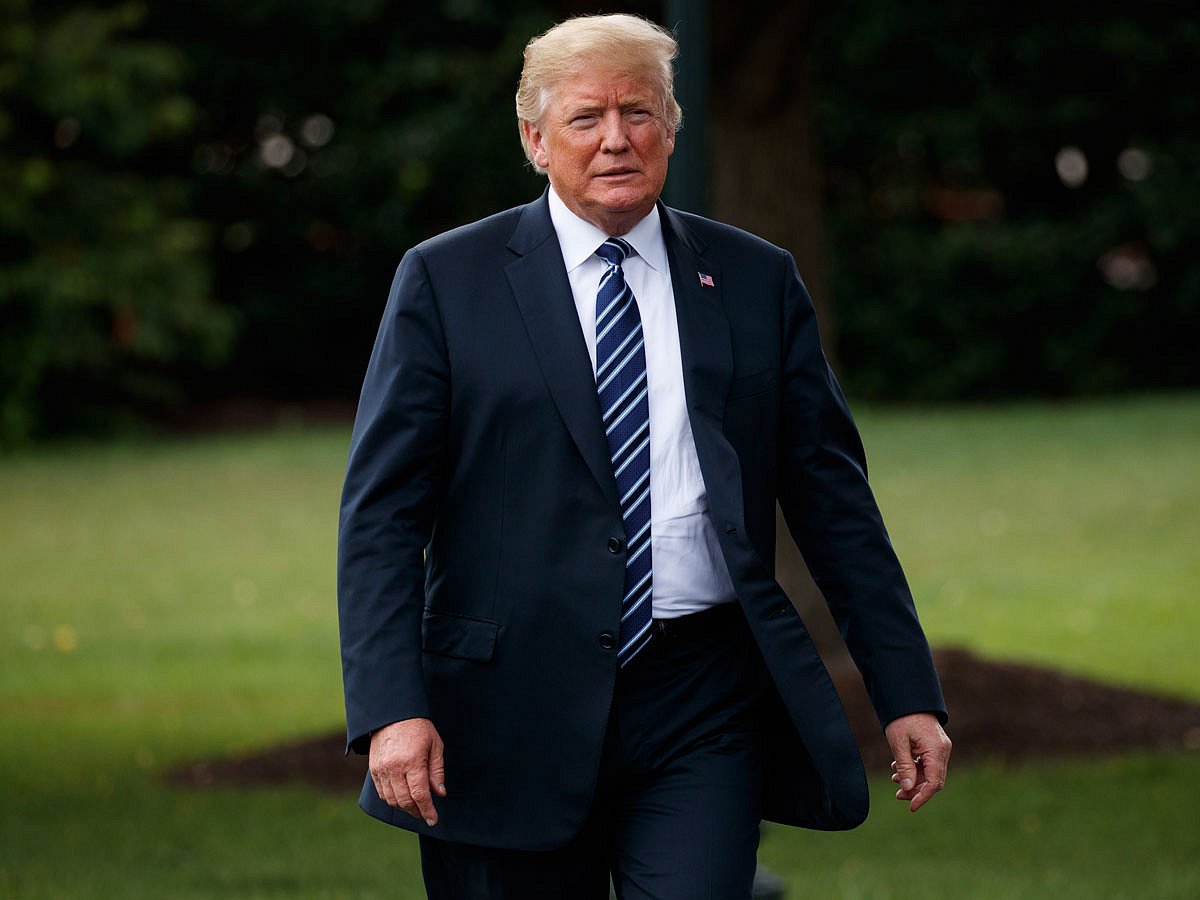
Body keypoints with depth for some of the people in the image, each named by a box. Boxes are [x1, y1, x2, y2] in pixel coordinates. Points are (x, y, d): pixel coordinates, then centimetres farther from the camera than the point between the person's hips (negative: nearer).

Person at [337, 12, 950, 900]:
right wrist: (393, 708, -13)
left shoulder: (757, 282, 10)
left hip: (704, 717, 1)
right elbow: (382, 516, -1)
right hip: (514, 717, -1)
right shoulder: (446, 282, 3)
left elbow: (834, 499, 11)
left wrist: (908, 693, 6)